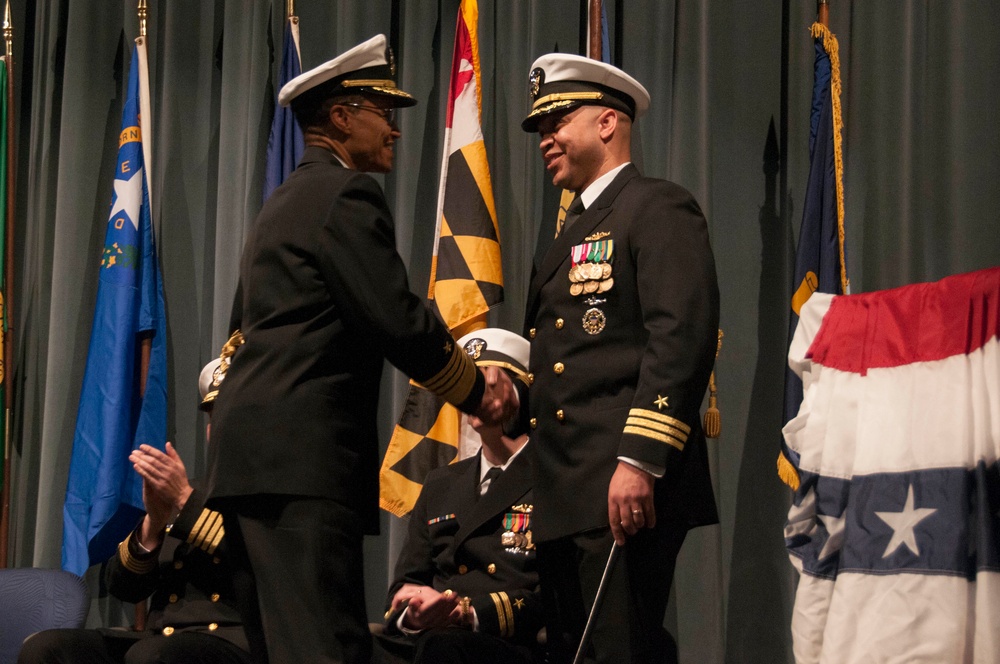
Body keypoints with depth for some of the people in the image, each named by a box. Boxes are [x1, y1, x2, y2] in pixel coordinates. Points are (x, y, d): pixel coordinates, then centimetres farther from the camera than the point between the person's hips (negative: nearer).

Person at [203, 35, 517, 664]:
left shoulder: (284, 202, 24)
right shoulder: (345, 194, -6)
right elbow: (399, 323, -13)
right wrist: (481, 392, 3)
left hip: (251, 452, 10)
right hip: (302, 454, -10)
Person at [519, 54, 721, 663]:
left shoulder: (659, 210, -3)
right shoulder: (573, 235, 25)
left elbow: (681, 338, -16)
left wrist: (639, 460, -24)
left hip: (627, 489, -9)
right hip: (564, 498, 9)